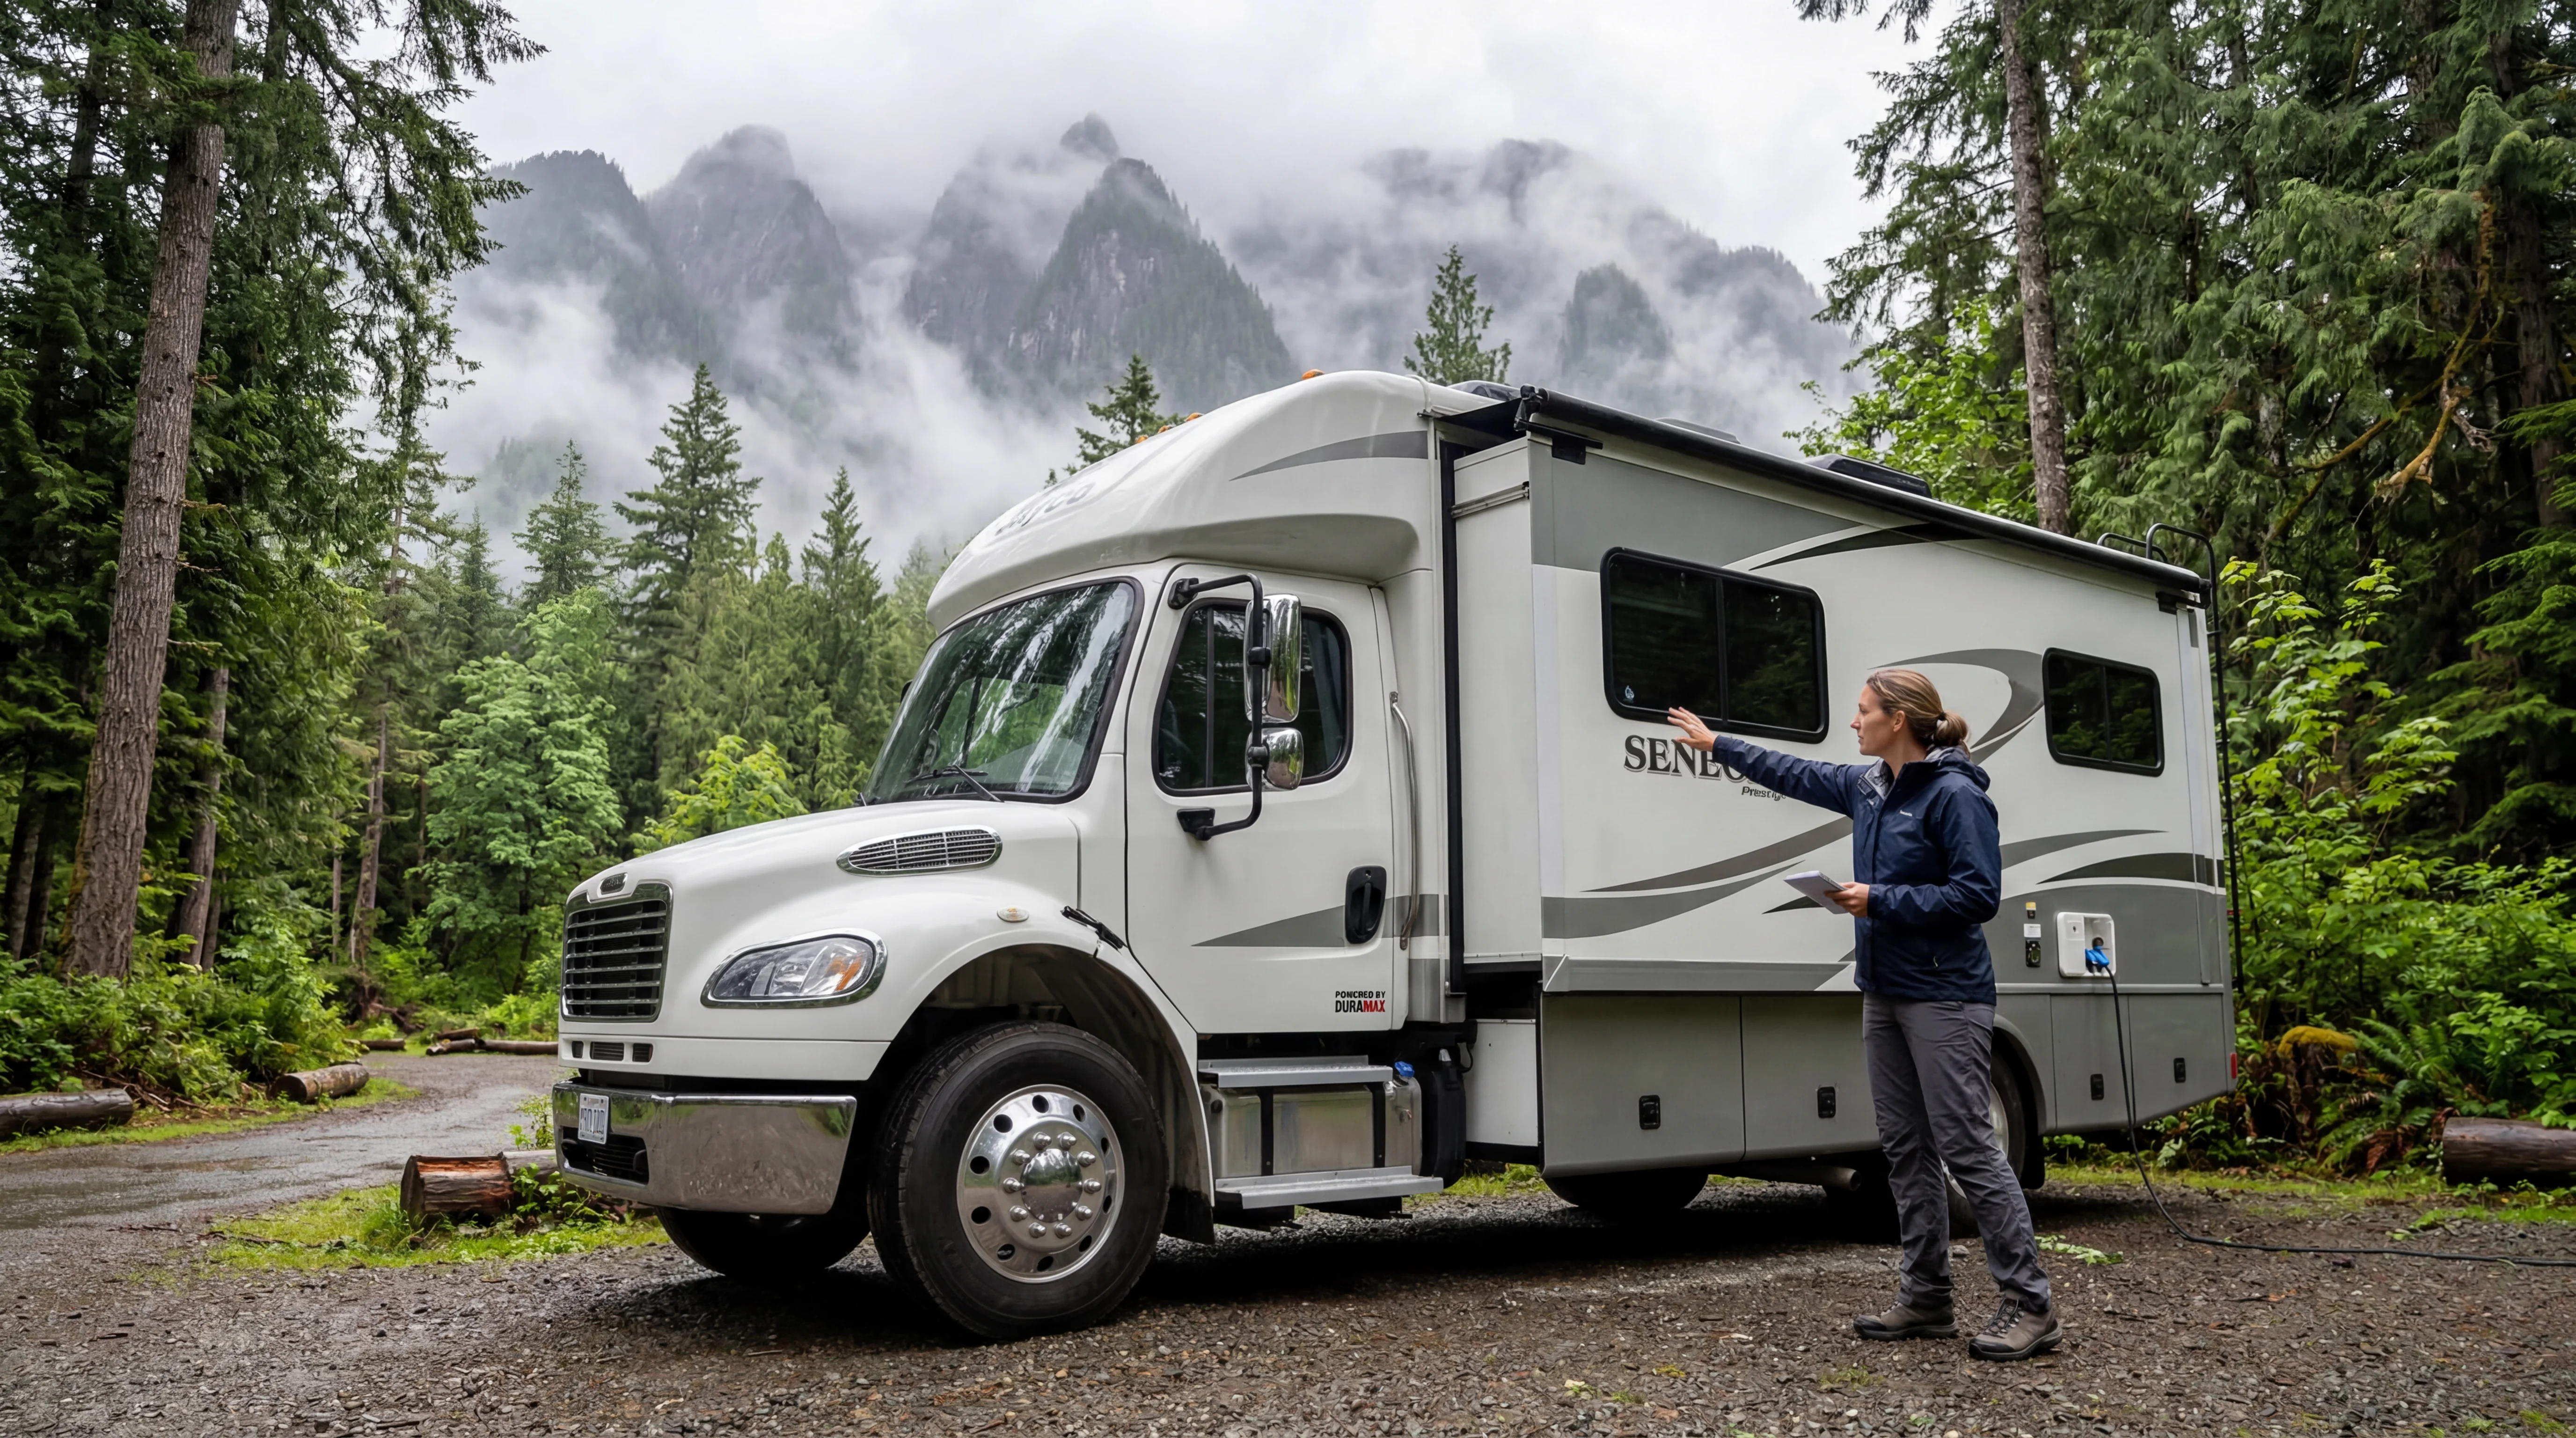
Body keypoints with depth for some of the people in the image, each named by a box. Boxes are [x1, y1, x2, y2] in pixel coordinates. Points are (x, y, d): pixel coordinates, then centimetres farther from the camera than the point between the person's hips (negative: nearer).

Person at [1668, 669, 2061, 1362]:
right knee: (1905, 1149, 10)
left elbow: (1978, 895, -18)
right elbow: (1795, 773, 28)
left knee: (1967, 1148, -9)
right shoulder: (1867, 787, 11)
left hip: (1944, 997, -9)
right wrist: (1716, 744, 35)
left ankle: (2030, 1306, -2)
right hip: (1885, 993, 9)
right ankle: (1926, 1299, 18)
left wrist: (1881, 901, -19)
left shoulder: (1956, 796, -14)